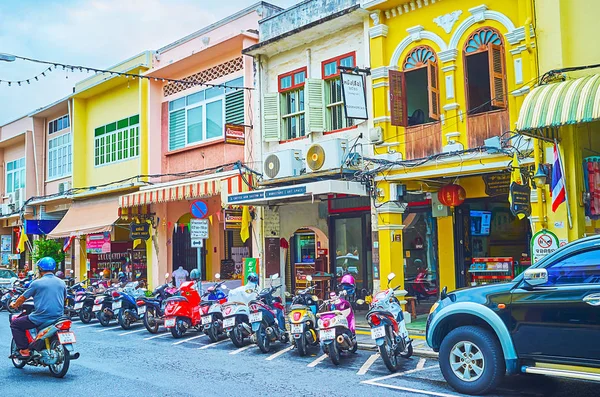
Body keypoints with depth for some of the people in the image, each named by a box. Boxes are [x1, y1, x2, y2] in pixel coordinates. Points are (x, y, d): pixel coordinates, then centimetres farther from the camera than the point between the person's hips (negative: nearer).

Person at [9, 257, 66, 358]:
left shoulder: (37, 283, -6)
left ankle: (24, 350, 6)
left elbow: (23, 298, 6)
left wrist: (14, 305, 27)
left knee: (14, 324, 13)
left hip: (41, 318, -6)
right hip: (58, 318, 6)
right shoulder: (61, 283, 8)